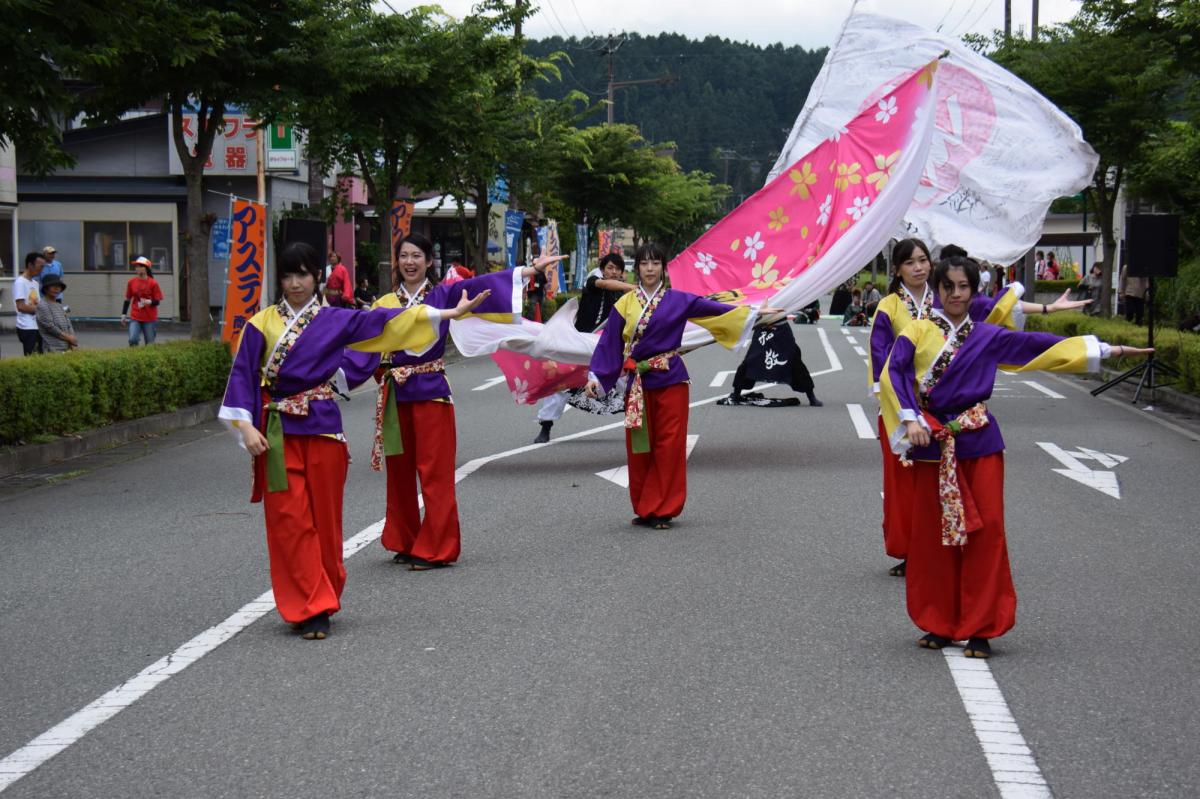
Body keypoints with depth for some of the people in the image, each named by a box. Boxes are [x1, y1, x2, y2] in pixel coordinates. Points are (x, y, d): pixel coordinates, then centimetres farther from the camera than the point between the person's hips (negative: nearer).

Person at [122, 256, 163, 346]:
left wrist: (149, 302, -25)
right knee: (133, 340, -15)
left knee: (150, 345, 3)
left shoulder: (153, 283, -6)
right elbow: (127, 299, 11)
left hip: (150, 318, -2)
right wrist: (123, 314, 9)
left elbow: (157, 301, -4)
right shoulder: (131, 282, 3)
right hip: (135, 318, 2)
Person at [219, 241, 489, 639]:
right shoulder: (262, 324, 4)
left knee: (324, 518, 4)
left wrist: (449, 312, -9)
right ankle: (308, 607, 0)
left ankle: (321, 603, 16)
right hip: (278, 433, -1)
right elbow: (243, 375, 2)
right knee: (289, 521, -4)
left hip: (322, 428, 1)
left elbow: (383, 321, -1)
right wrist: (247, 427, -10)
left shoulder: (335, 320, 5)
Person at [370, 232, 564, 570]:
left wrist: (535, 267, -16)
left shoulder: (444, 294, 1)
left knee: (435, 472, -3)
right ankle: (404, 542, 22)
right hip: (395, 394, 3)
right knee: (400, 470, 10)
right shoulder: (385, 304, 8)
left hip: (431, 391, -3)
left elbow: (483, 284, -7)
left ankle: (436, 549, 2)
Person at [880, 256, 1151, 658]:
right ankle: (939, 624, 15)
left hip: (978, 443, 1)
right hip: (931, 444, -1)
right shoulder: (918, 332, 3)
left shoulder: (987, 337, 10)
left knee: (985, 532, -3)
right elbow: (893, 374, -7)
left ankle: (979, 628, 3)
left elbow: (1038, 346, 10)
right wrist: (911, 419, -20)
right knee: (932, 535, 3)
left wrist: (1106, 350, 8)